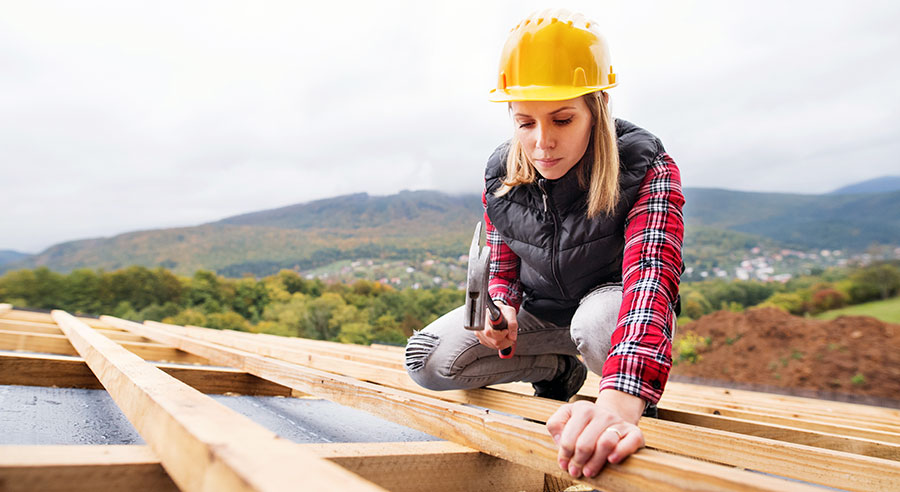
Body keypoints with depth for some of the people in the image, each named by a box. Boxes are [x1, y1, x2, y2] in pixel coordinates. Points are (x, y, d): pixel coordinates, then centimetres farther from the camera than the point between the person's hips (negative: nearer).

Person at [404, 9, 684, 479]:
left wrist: (618, 402, -64)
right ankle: (557, 368, 11)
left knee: (599, 321, -43)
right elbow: (502, 268, 2)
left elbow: (651, 275, -46)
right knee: (428, 361, -10)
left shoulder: (646, 169, -28)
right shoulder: (501, 176, -13)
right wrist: (503, 309, -25)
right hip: (538, 307, 5)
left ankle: (639, 412, -6)